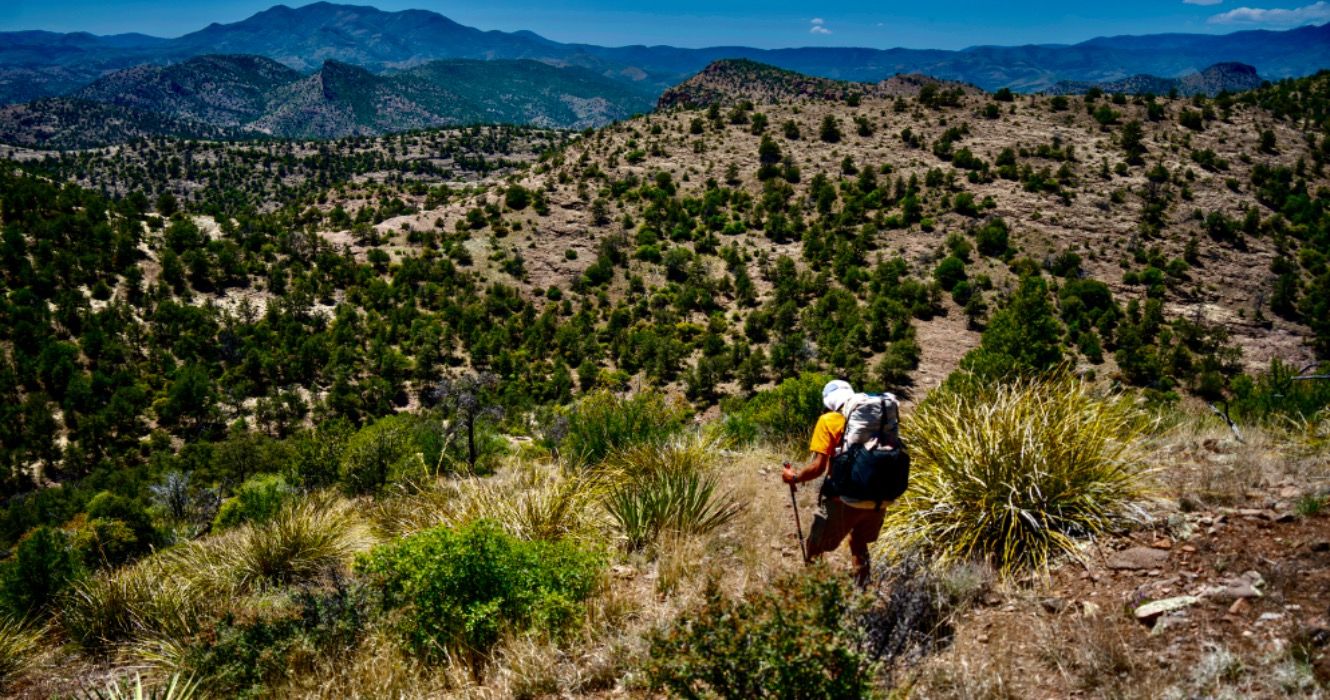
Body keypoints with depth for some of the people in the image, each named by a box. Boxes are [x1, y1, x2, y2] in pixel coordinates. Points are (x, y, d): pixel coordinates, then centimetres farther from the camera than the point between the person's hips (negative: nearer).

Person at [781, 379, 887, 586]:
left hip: (845, 500, -5)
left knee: (815, 553, 11)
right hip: (878, 500, 5)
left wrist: (794, 477, 7)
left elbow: (818, 467, -10)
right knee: (860, 541, 29)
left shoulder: (829, 421, -5)